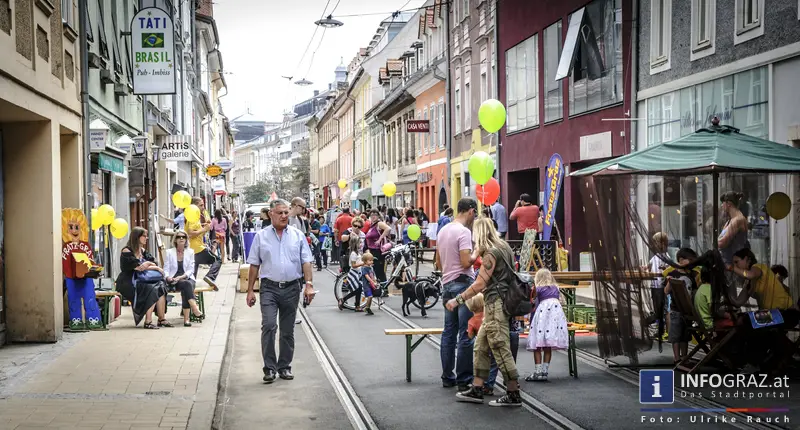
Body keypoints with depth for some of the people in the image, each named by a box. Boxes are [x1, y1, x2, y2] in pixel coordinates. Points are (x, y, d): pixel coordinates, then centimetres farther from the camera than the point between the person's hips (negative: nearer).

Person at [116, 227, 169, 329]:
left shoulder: (143, 250, 16)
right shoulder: (127, 251, -9)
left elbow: (154, 263, 8)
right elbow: (138, 267, -17)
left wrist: (147, 265, -13)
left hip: (139, 281, 7)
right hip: (127, 283, -7)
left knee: (161, 286, -18)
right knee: (151, 289, -29)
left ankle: (162, 319, -19)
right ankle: (148, 322, -30)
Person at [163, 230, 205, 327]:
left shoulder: (190, 252, 11)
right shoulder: (169, 252, 11)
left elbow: (191, 269, 3)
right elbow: (166, 269, 5)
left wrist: (181, 277, -14)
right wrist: (168, 277, -17)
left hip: (187, 278, 1)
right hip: (174, 280, -1)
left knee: (186, 289, -34)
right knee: (186, 284, -35)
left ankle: (186, 318, -40)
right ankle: (195, 310, -45)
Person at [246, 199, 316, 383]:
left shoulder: (298, 235, 6)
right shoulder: (261, 236, 4)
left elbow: (306, 262, 4)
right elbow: (254, 265, 6)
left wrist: (309, 284, -8)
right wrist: (250, 290, 3)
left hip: (292, 288, 2)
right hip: (269, 288, -2)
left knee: (288, 330, 8)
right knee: (269, 325, -15)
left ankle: (284, 366, 19)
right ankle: (269, 367, -8)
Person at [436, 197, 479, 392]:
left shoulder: (443, 230, 12)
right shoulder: (464, 231, -14)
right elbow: (466, 262, -21)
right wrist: (477, 252, -4)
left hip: (447, 284, 9)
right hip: (463, 284, -9)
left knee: (449, 332, 13)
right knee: (466, 335, -4)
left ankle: (448, 377, 18)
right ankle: (464, 380, -3)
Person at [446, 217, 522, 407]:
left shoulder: (490, 254, -14)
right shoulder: (503, 248, 14)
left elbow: (479, 284, -17)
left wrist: (457, 300, -14)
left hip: (496, 305, -10)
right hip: (497, 306, 10)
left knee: (501, 350, -6)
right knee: (481, 346, 12)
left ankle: (514, 395, -3)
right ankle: (476, 390, 15)